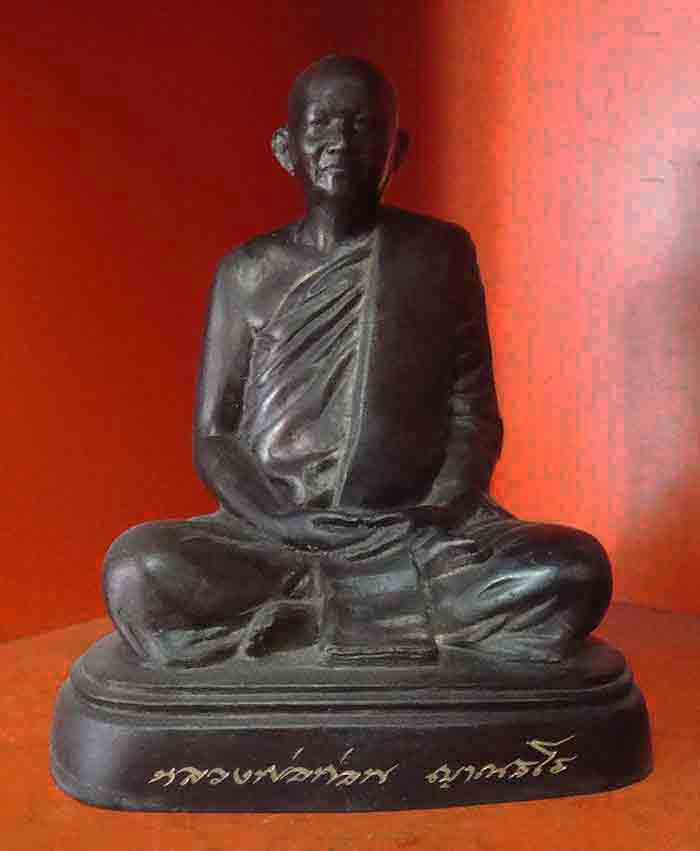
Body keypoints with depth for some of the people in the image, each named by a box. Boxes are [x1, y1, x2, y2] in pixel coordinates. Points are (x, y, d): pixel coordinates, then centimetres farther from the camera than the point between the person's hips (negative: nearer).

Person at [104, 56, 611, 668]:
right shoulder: (247, 273, 7)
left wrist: (437, 519, -12)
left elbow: (475, 416, 7)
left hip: (415, 531, 0)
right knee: (138, 569, -30)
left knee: (576, 572, -27)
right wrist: (283, 526, -13)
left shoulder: (441, 253, 8)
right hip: (273, 532, 0)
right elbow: (214, 438, 5)